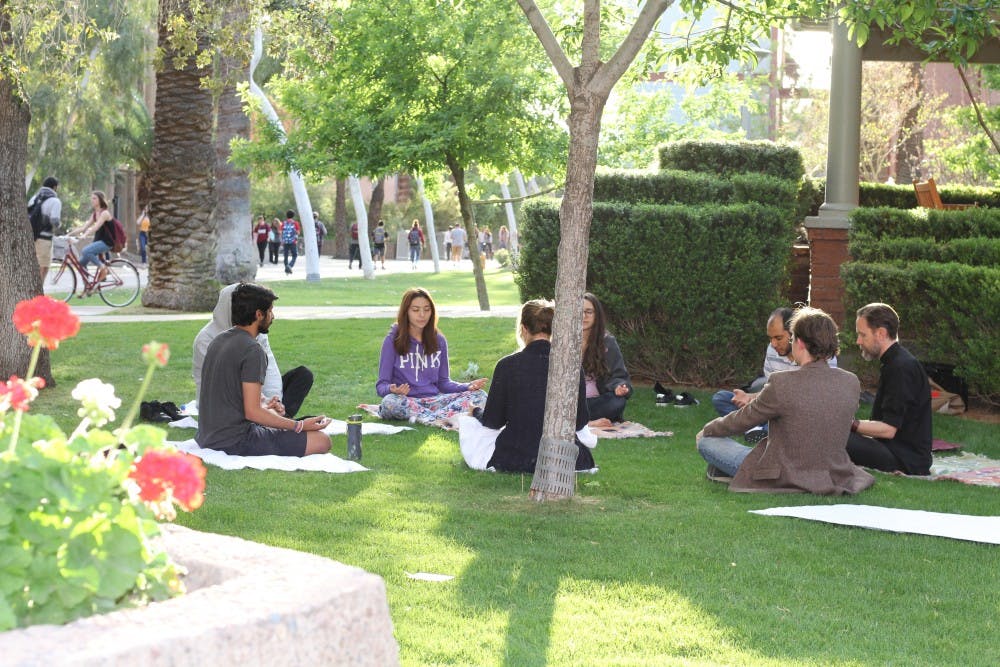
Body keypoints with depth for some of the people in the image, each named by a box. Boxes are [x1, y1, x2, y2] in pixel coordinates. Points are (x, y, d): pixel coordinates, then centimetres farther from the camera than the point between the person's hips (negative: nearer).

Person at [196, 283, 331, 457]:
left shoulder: (219, 340, 12)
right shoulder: (253, 350, -17)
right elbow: (252, 412, -20)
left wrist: (263, 404, 19)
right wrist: (299, 426, -14)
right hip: (236, 442, -10)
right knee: (322, 441, -12)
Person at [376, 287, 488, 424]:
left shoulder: (438, 340, 12)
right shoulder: (393, 340, 0)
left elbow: (443, 382, 15)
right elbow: (381, 385, -2)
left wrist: (468, 387, -5)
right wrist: (392, 390, -26)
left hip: (434, 400, 4)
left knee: (479, 395, -18)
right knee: (389, 401, -39)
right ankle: (446, 419, -35)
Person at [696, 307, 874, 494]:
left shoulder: (782, 383, -22)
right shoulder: (851, 383, -7)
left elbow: (743, 420, -6)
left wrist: (707, 430, 15)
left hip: (787, 480, -6)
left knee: (707, 441, 9)